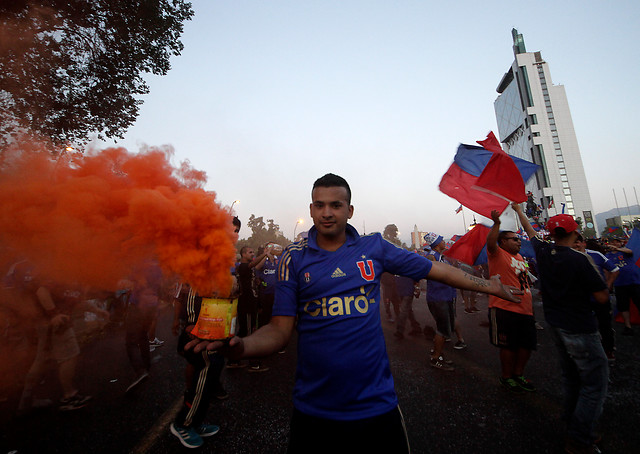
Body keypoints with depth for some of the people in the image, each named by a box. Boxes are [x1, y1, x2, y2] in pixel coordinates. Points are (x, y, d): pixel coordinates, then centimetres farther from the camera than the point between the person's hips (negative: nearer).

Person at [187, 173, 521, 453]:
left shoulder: (374, 247, -3)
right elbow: (280, 330, -8)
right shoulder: (293, 258, -6)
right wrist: (241, 346, -26)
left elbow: (436, 269, 5)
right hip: (314, 409, 0)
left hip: (376, 402, 1)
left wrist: (489, 286, 10)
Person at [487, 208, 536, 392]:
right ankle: (506, 377, 21)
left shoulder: (520, 257, 18)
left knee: (527, 345, 15)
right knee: (509, 346, 2)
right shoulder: (498, 254, -7)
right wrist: (496, 223, -39)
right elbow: (490, 243, -29)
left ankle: (518, 375, 33)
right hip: (505, 309, -8)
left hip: (525, 310, 8)